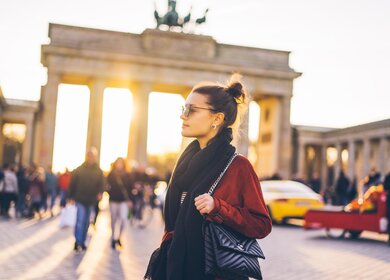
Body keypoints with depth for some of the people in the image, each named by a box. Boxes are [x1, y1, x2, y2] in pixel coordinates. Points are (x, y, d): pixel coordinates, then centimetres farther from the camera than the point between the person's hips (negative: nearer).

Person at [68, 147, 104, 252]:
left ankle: (81, 242, 22)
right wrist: (71, 197, -5)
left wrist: (100, 193, -16)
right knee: (80, 220, -13)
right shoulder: (79, 169, -3)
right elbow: (73, 183, -2)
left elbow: (101, 184, 4)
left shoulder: (98, 171, 4)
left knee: (86, 222, 11)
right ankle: (78, 243, -11)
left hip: (91, 200, 3)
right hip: (80, 199, -3)